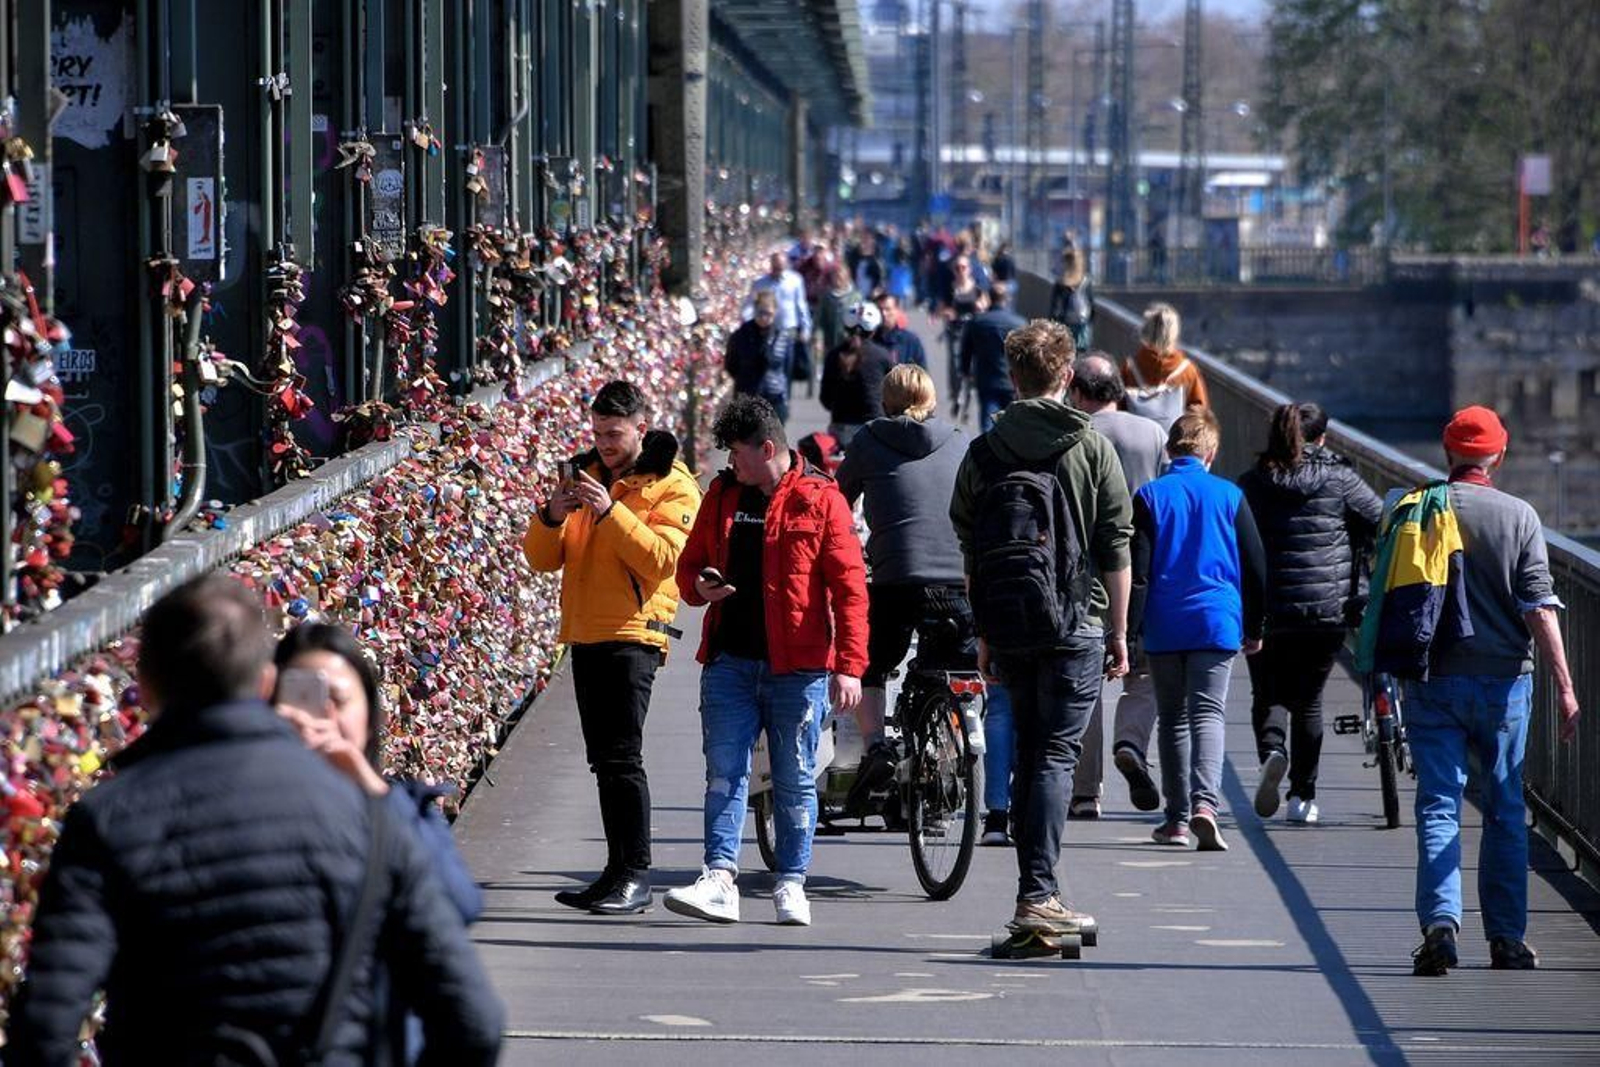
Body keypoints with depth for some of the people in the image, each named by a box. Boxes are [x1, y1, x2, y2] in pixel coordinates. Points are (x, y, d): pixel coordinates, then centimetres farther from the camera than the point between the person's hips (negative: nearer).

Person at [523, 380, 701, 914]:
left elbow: (662, 559, -17)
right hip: (584, 636, 7)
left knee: (622, 757, -13)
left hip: (633, 634, -7)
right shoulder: (584, 474, 15)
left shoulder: (671, 486, -3)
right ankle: (618, 872, 15)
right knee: (604, 761, 10)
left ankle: (635, 876, -12)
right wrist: (550, 518, -9)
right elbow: (541, 559, 11)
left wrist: (610, 511, -24)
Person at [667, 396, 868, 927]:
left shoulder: (820, 500, -3)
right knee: (724, 772, -3)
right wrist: (699, 585, -3)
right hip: (731, 660, 4)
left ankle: (791, 885, 10)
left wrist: (849, 665, -13)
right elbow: (690, 563, 22)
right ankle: (719, 880, -7)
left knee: (795, 779, 3)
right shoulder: (723, 494, 11)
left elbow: (849, 586, -6)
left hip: (798, 665, -4)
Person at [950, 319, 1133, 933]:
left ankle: (1036, 889, 15)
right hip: (1075, 625, -3)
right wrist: (1119, 634, 4)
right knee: (1057, 756, -4)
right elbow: (1115, 550, -3)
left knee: (1027, 754, 14)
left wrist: (984, 635, 16)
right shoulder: (1090, 448, -3)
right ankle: (1037, 893, -13)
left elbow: (969, 554, 8)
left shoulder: (983, 453, 5)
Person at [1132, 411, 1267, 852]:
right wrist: (1254, 627, 16)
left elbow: (1137, 568, -4)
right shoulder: (1230, 496, 3)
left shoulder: (1149, 496, -1)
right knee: (1207, 713, -4)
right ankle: (1204, 802, -27)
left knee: (1172, 717, 11)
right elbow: (1255, 566, 7)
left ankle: (1177, 818, 12)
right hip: (1217, 623, 0)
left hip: (1164, 627, 0)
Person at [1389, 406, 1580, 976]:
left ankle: (1440, 920, -18)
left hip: (1432, 680, 0)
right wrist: (1564, 687, -7)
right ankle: (1507, 938, 11)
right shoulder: (1519, 516, -3)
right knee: (1505, 810, 10)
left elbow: (1383, 594, 5)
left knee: (1438, 805, 0)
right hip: (1503, 678, 0)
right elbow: (1540, 608, -8)